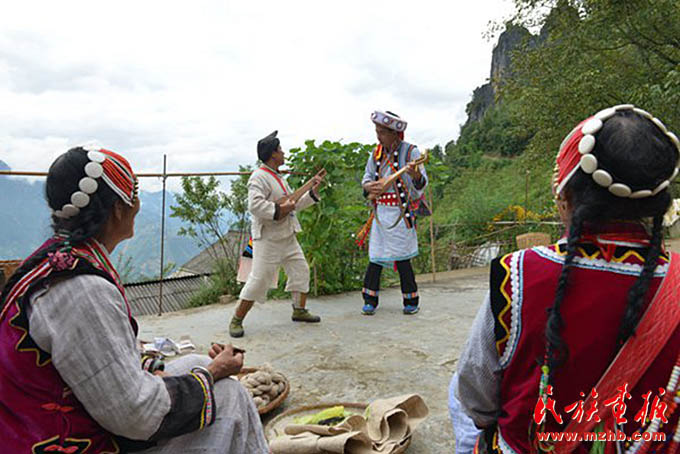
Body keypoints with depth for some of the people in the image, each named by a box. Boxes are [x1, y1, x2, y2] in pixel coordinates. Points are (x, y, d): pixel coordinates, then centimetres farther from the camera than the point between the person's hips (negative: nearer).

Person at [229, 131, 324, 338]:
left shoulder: (279, 178, 17)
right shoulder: (259, 177, -14)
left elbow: (295, 203, 22)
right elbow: (254, 205, -28)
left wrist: (312, 191, 14)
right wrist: (279, 210, -24)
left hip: (287, 237, 9)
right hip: (267, 239, -9)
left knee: (300, 270, 12)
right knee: (258, 280, -7)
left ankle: (299, 310, 28)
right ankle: (236, 321, 5)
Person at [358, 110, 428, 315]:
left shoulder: (410, 151, -6)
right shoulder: (376, 154, 8)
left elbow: (422, 184, -11)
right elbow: (367, 177, 15)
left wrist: (416, 175, -34)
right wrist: (368, 186, -9)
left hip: (401, 213, -4)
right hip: (381, 211, 4)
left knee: (401, 258, 0)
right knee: (375, 256, 3)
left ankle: (411, 301, 17)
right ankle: (370, 300, 15)